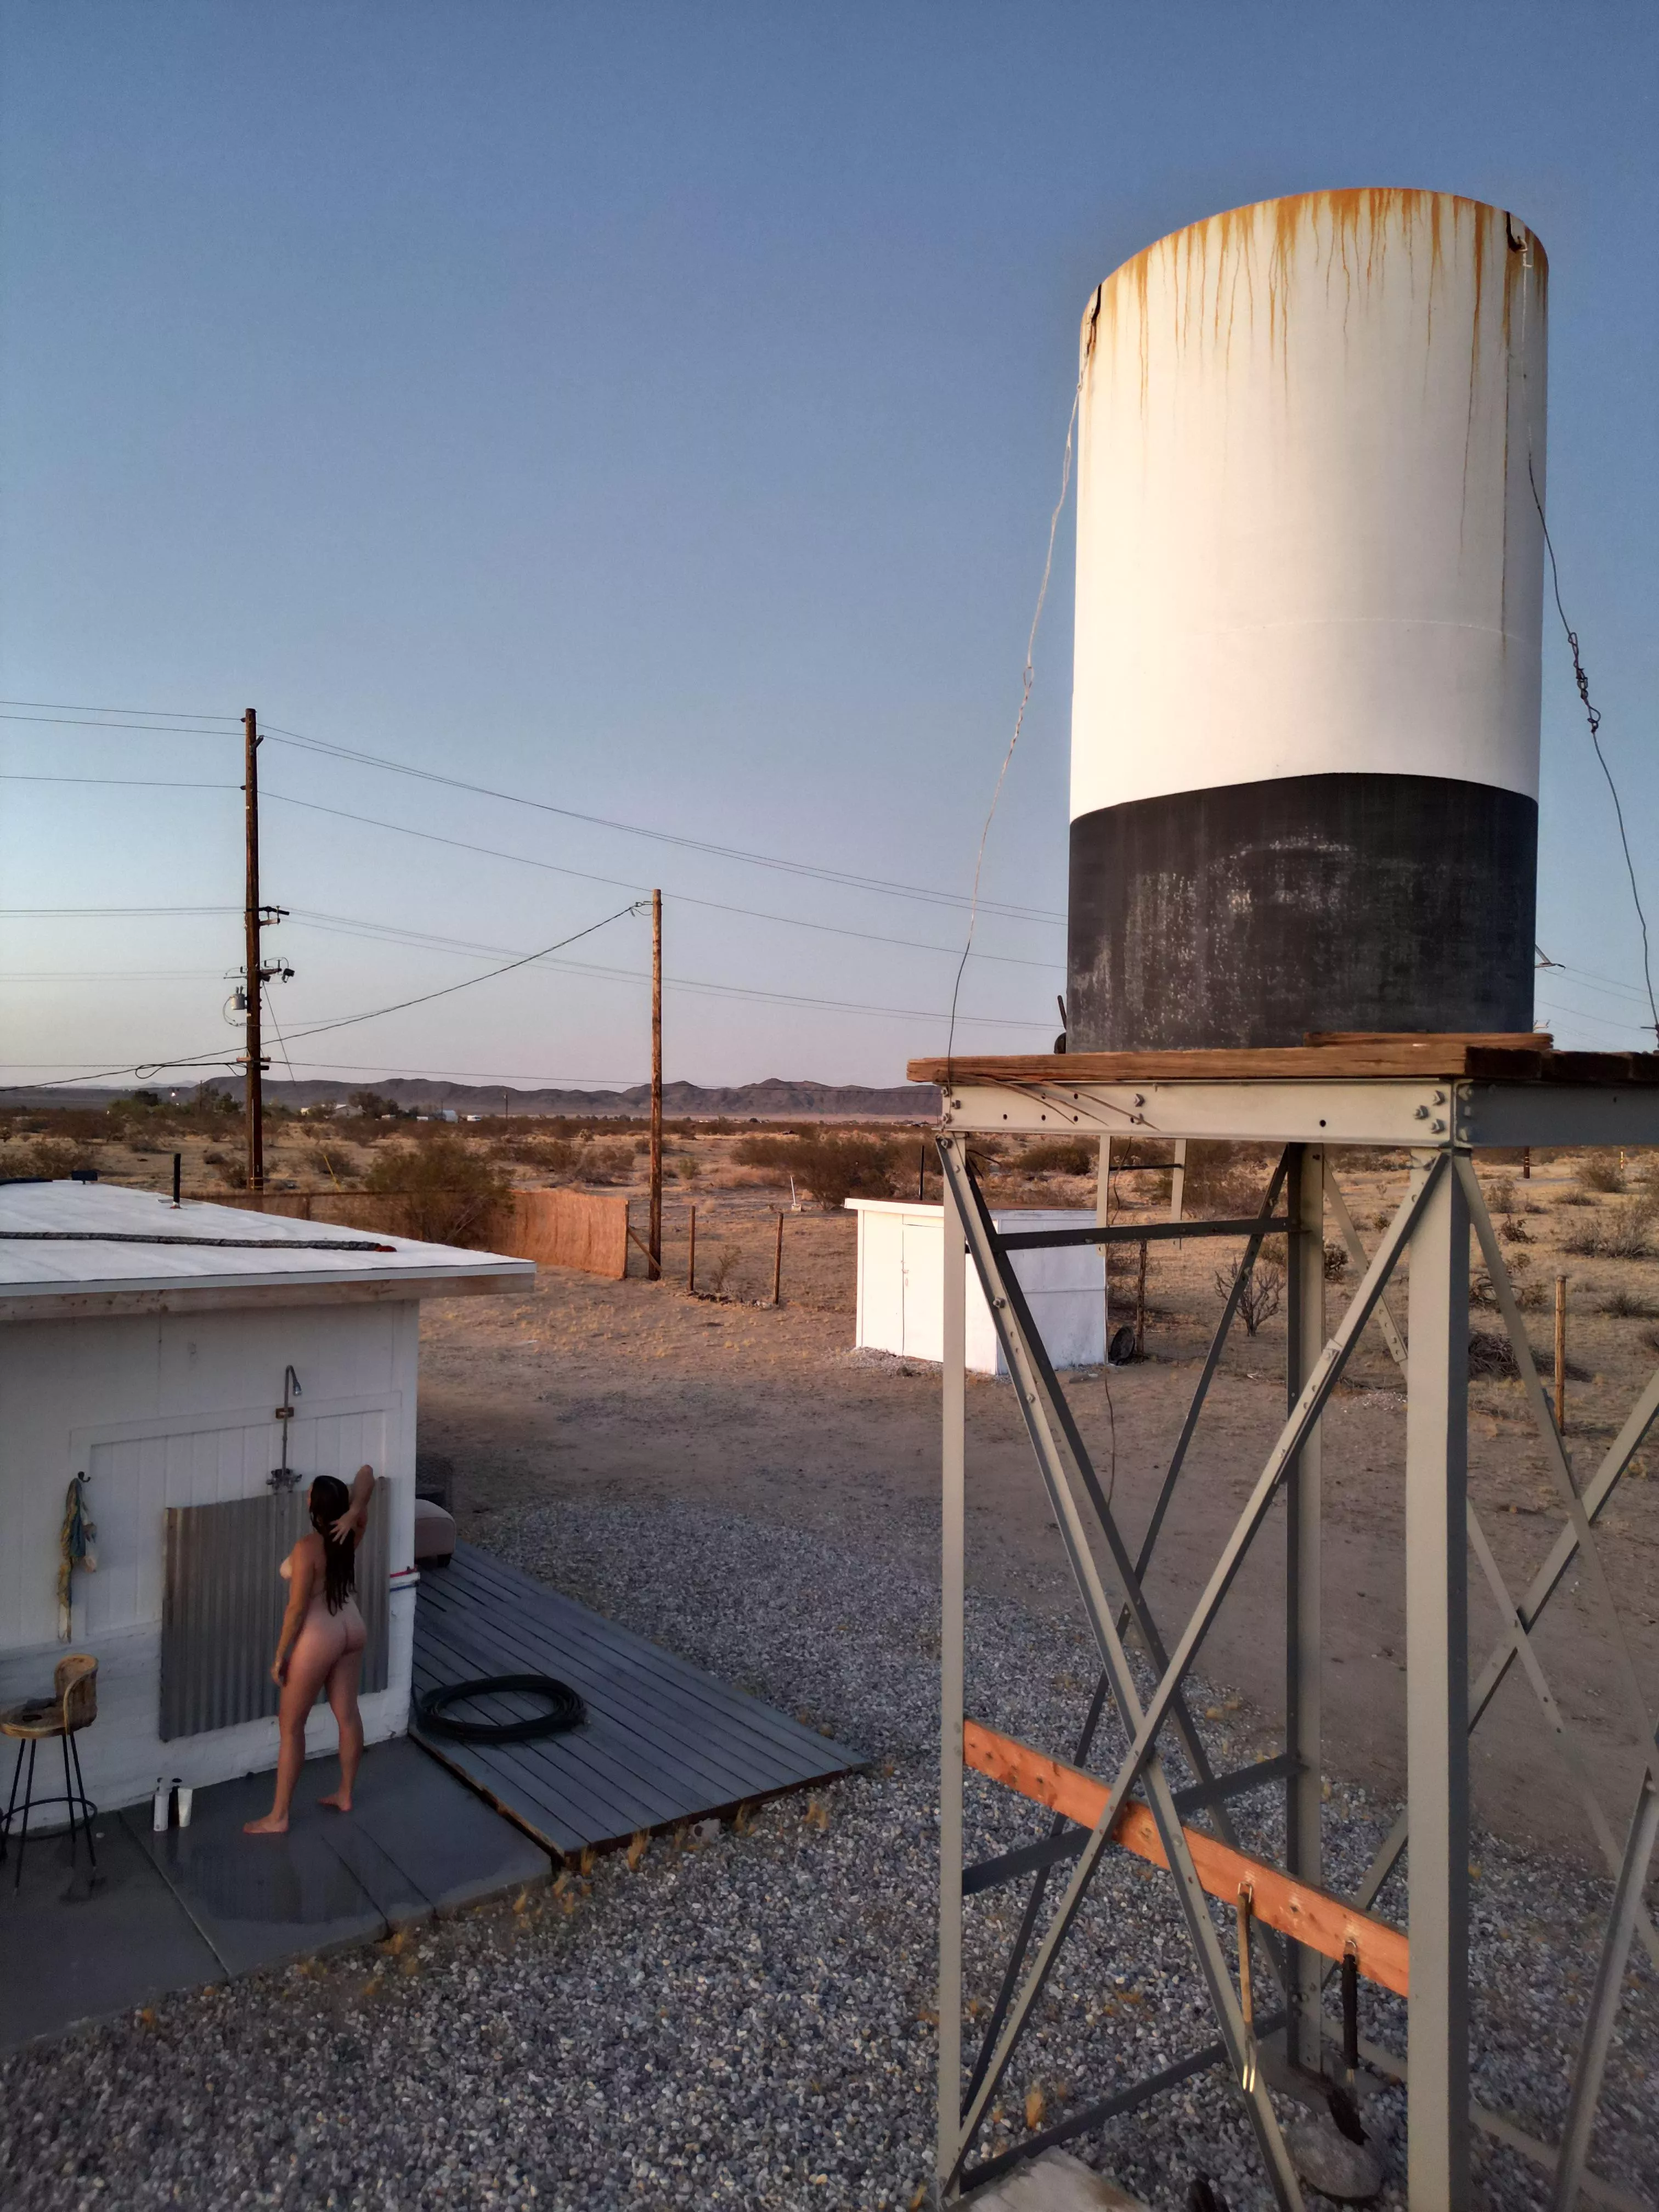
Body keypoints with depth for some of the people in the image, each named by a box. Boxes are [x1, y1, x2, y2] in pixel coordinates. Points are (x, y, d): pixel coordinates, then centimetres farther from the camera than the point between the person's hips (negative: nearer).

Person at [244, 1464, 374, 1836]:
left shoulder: (307, 1547, -25)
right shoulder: (351, 1532, -6)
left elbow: (297, 1607, -21)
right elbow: (367, 1474, -4)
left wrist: (280, 1655, -10)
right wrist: (354, 1511, -20)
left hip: (318, 1639, -7)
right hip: (352, 1630, 7)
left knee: (290, 1725, 7)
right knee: (348, 1713, 18)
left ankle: (278, 1817, 15)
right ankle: (345, 1795, 33)